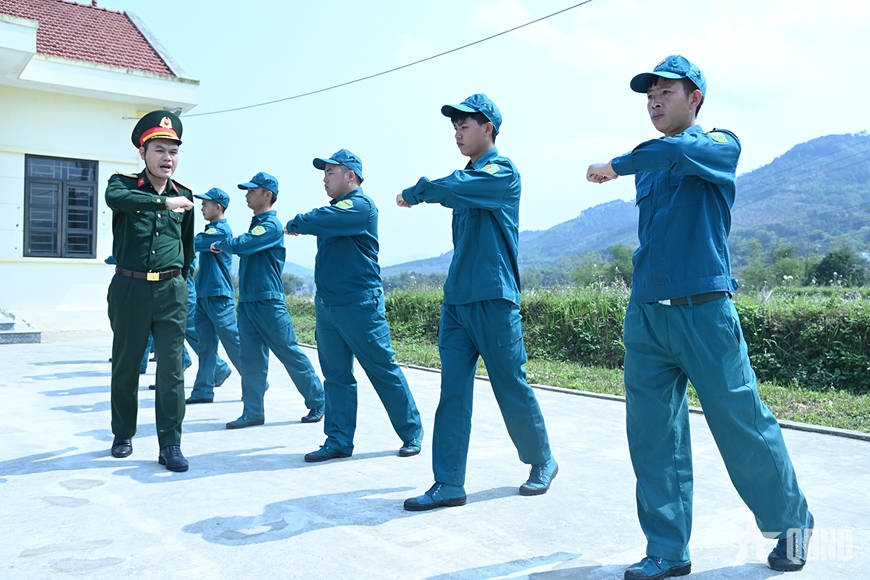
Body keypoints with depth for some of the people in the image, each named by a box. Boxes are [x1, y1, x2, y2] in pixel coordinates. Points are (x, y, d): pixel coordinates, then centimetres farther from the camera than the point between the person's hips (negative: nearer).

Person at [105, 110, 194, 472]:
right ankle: (123, 435, 28)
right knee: (125, 366, 10)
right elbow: (114, 198, -27)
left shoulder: (183, 195, 8)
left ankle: (170, 445, 3)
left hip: (171, 291, 1)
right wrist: (163, 202, -36)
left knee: (171, 369, -2)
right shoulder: (124, 184, 0)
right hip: (130, 289, -1)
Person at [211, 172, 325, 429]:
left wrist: (220, 244, -4)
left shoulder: (271, 225, -12)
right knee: (250, 358, 7)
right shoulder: (256, 224, 16)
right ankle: (253, 412, 12)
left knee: (291, 354, -1)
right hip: (247, 301, 9)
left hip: (269, 302, -9)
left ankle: (318, 402, 12)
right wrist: (225, 246, 7)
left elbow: (240, 245, -22)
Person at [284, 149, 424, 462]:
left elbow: (318, 220, -21)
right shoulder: (336, 208, 17)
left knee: (384, 371, 0)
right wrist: (300, 225, -2)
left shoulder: (360, 205, -12)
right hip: (327, 305, 8)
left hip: (359, 305, -8)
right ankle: (339, 441, 16)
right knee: (336, 376, 9)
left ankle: (412, 433, 13)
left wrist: (294, 224, -5)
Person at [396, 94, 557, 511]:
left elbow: (449, 189, -21)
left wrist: (413, 193, -6)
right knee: (452, 392, 2)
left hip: (494, 298, -7)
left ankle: (542, 462, 26)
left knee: (512, 388, 4)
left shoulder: (502, 172, -8)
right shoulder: (468, 176, 18)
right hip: (456, 299, 7)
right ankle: (449, 484, 6)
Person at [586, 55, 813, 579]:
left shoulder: (720, 146, 1)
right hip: (645, 314, 5)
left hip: (704, 310, -5)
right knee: (653, 438, 3)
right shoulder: (648, 166, 18)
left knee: (743, 427, 3)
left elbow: (679, 152, -21)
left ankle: (792, 523, 28)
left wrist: (616, 165, -10)